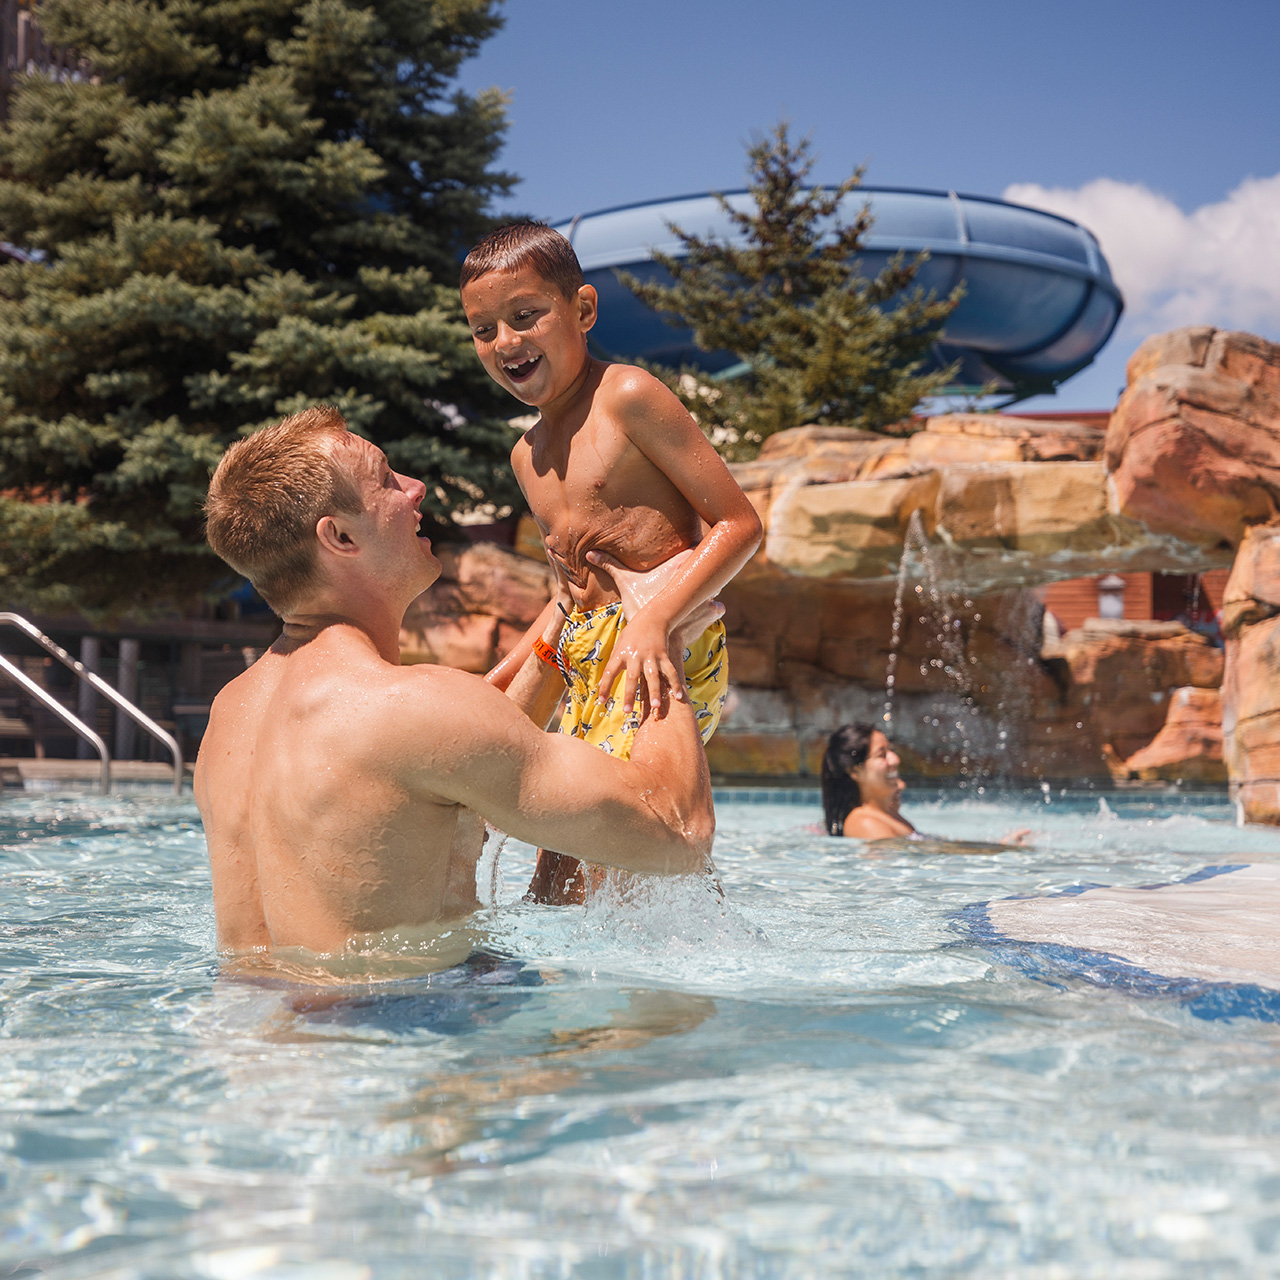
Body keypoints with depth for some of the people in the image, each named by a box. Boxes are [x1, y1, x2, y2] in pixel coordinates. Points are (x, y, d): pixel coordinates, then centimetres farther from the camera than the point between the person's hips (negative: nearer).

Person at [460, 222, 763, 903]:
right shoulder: (527, 455, 19)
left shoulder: (626, 397, -6)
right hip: (584, 658, 9)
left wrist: (654, 619, -23)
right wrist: (494, 682, 23)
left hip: (667, 646, -9)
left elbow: (739, 525, -10)